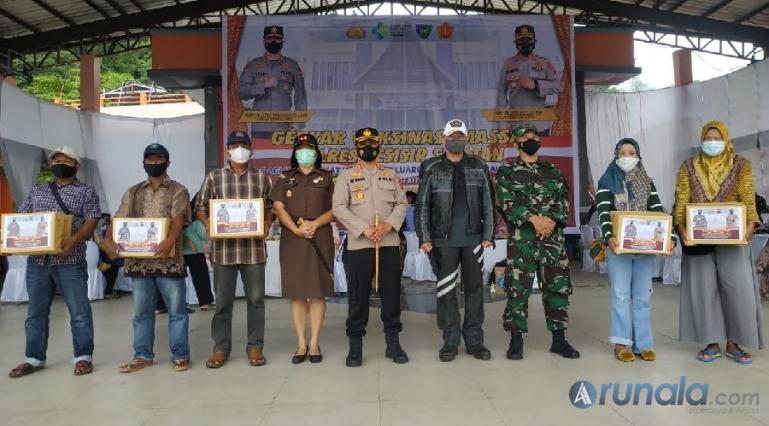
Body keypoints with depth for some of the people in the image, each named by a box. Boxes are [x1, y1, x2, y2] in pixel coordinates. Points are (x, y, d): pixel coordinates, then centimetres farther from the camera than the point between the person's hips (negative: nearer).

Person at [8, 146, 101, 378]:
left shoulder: (86, 191, 3)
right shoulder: (37, 191, 17)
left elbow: (91, 222, -7)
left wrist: (73, 240, -23)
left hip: (70, 261, -4)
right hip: (37, 260, 5)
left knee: (79, 311, 0)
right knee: (36, 311, 10)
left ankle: (83, 357, 10)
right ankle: (34, 358, 21)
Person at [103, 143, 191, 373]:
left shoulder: (178, 190, 1)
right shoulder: (133, 192, 14)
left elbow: (178, 218, -14)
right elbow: (119, 219, 6)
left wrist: (170, 240, -33)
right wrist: (108, 239, -14)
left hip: (168, 260, -4)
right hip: (139, 260, 4)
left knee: (176, 310, 1)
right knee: (141, 311, 11)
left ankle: (180, 355, 9)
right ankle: (142, 356, 22)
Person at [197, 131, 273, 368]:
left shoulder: (262, 178, 8)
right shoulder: (214, 177, 7)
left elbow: (271, 208, 10)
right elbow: (200, 207, 11)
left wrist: (266, 226, -8)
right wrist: (208, 224, -8)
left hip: (254, 248, 0)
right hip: (224, 248, 0)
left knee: (256, 298, 5)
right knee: (223, 300, 6)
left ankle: (255, 347, 16)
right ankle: (221, 348, 18)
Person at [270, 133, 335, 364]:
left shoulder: (326, 178, 10)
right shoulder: (285, 178, 13)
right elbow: (278, 207, 1)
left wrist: (314, 224, -13)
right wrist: (296, 229, -14)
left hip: (320, 240, -1)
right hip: (292, 240, 1)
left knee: (318, 292, 0)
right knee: (297, 293, 2)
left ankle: (314, 343, 8)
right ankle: (301, 344, 10)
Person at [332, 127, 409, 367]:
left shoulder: (390, 175, 14)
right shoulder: (346, 175, 5)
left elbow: (402, 204, 9)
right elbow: (339, 208, -5)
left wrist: (389, 224, -10)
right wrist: (364, 229, -15)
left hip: (389, 243, 3)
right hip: (358, 245, -2)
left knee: (392, 294, 6)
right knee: (358, 296, 1)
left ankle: (393, 343, 18)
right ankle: (355, 347, 12)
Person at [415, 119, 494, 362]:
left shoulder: (479, 167, 7)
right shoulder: (431, 168, 3)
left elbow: (488, 203, 7)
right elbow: (422, 206, 1)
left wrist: (488, 235, 0)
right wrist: (424, 238, -6)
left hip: (473, 239, 2)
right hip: (444, 240, -1)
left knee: (474, 289, 6)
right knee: (446, 291, 3)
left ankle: (474, 341, 17)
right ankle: (450, 342, 13)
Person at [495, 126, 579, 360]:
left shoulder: (553, 172, 16)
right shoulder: (506, 171, 5)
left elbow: (563, 201, 8)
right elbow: (507, 202, -8)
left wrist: (552, 221, -11)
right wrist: (534, 219, -19)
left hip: (553, 236, 4)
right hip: (521, 238, -3)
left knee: (558, 286, 4)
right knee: (518, 288, -3)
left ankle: (559, 339, 15)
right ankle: (516, 340, 8)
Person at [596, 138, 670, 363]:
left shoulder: (647, 183, 13)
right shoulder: (607, 181, 2)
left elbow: (659, 212, 4)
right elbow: (604, 213, -10)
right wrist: (608, 237, -27)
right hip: (619, 245, -3)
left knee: (643, 296, 6)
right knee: (621, 295, -1)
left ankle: (643, 343, 12)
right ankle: (622, 343, 5)